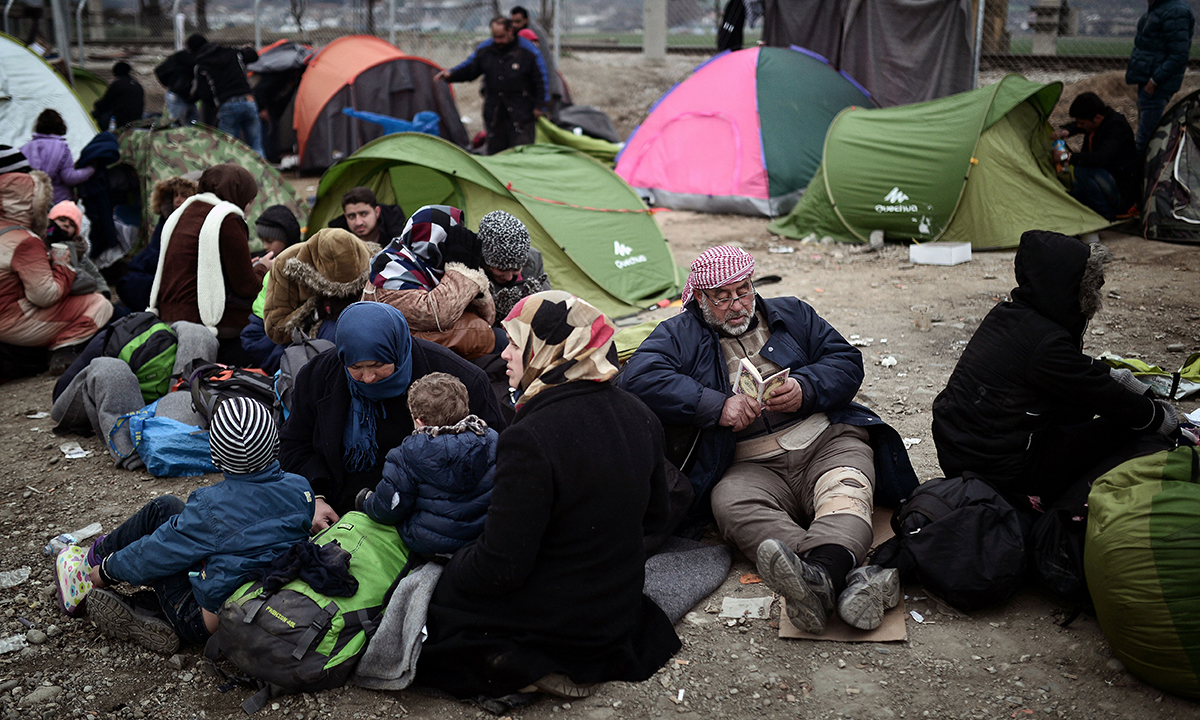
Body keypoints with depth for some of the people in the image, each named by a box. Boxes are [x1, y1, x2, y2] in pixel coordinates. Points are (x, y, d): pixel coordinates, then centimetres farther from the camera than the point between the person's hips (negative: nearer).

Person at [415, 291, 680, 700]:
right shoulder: (639, 417, -6)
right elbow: (654, 512, 10)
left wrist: (450, 569, -4)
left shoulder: (530, 440, -30)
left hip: (552, 619, -8)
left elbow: (499, 569, -25)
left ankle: (520, 666, -3)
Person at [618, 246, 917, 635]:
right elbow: (640, 377, -7)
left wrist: (806, 389, -6)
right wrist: (717, 406, -15)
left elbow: (847, 361, 16)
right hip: (752, 467, -2)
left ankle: (821, 574, -62)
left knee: (846, 492, -32)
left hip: (827, 441, 2)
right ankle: (847, 577, -57)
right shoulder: (680, 335, 11)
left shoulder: (792, 314, 21)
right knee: (730, 504, -35)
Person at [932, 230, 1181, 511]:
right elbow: (1108, 399, -9)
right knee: (1123, 423, 0)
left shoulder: (1008, 314, 3)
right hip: (997, 472, -9)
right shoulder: (1046, 343, -23)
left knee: (1081, 401, 18)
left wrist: (1113, 375, 25)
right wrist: (1158, 416, 7)